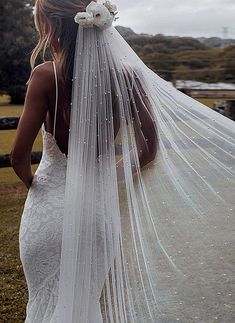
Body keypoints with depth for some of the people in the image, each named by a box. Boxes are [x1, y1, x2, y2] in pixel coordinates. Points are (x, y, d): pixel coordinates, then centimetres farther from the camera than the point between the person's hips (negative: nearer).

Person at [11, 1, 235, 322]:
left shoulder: (46, 75, -17)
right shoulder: (127, 75, -8)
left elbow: (19, 156, -19)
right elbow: (150, 149, -4)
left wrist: (30, 179, 2)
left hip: (51, 206, -3)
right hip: (101, 206, 4)